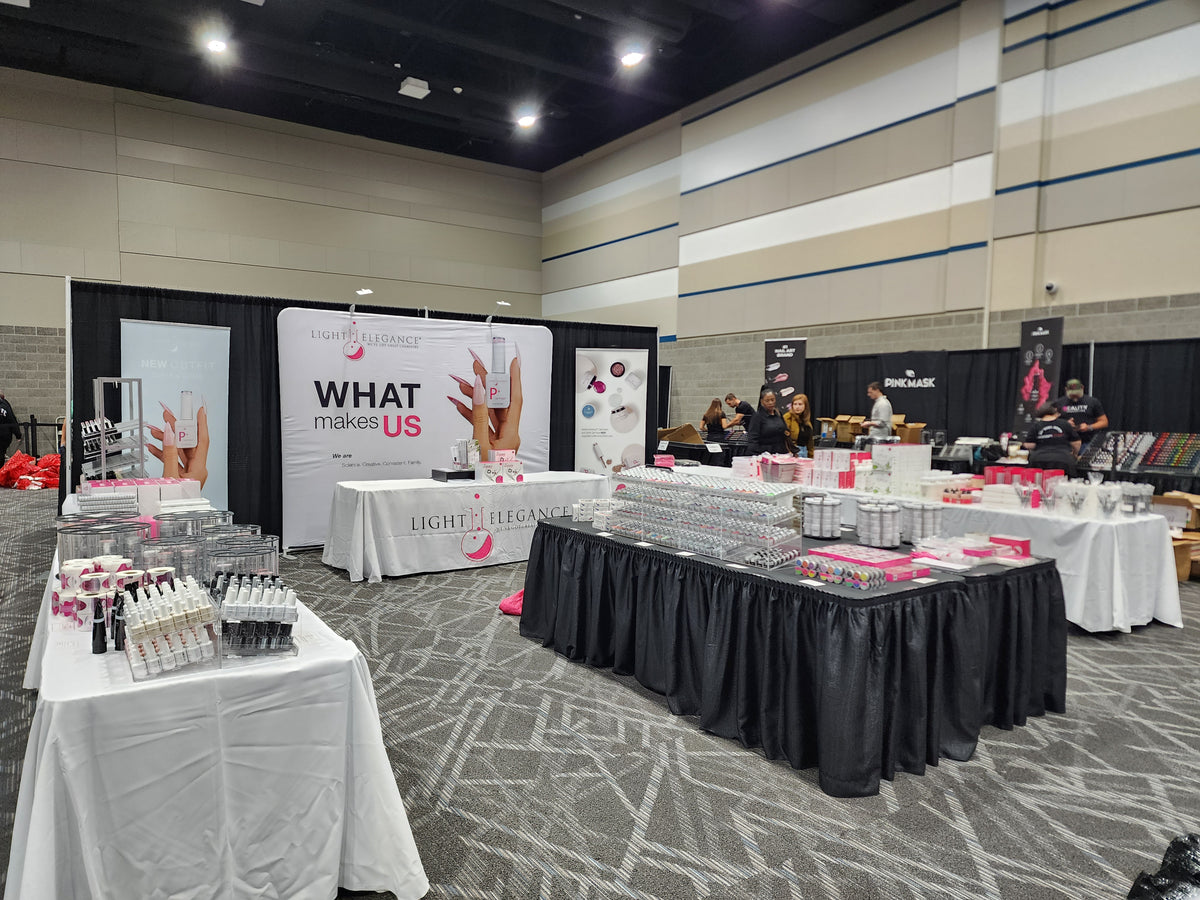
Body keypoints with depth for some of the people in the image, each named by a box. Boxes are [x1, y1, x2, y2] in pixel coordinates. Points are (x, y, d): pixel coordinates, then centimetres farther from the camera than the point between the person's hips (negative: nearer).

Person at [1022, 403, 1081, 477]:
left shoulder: (1036, 426, 5)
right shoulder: (1065, 424, 7)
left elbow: (1029, 446, 2)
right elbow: (1076, 443, 12)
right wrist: (1075, 454, 32)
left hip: (1039, 462, 1)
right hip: (1063, 461, 0)